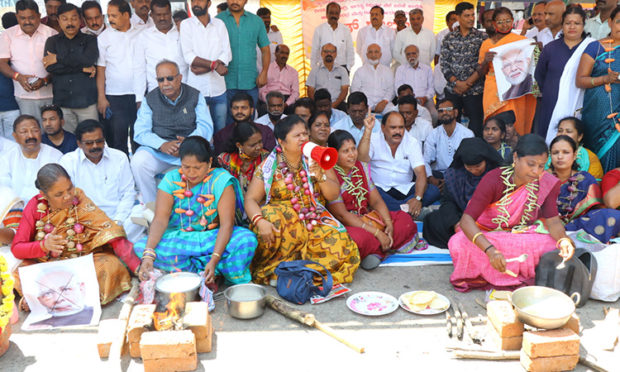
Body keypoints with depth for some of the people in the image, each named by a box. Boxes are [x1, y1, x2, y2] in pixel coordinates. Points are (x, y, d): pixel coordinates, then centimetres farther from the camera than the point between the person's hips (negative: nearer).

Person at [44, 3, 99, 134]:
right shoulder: (52, 41, 13)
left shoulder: (90, 40, 8)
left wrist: (58, 58, -8)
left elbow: (88, 59, -14)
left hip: (87, 101, -2)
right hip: (61, 102, 2)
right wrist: (82, 68, -8)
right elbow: (50, 67, -4)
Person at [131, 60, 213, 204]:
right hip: (158, 149, 1)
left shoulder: (195, 96, 5)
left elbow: (206, 127, -3)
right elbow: (141, 132, -3)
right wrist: (162, 145, -23)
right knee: (138, 161, -27)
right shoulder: (150, 99, 5)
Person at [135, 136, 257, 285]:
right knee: (140, 247, -25)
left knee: (247, 239, -31)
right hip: (179, 239, 3)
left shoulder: (221, 180, -13)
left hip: (213, 238, -3)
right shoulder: (171, 180, -6)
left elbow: (226, 224, -19)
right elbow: (160, 220, -15)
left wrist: (214, 260, -33)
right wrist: (148, 254, -32)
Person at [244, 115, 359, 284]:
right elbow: (251, 199, -8)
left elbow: (333, 195, 3)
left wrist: (320, 177, -17)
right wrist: (260, 221, -27)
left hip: (314, 219, 2)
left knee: (338, 242, -26)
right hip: (280, 220, -2)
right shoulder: (269, 166, -1)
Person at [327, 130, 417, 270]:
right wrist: (377, 233, -23)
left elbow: (376, 200, 6)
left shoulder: (362, 167, 7)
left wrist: (388, 223, -14)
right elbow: (342, 214, -21)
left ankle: (376, 252, -16)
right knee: (358, 237, -38)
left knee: (405, 219, -5)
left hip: (367, 216, 7)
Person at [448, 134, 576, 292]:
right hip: (487, 235, -3)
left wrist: (563, 240, -33)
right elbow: (466, 220, -31)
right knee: (459, 245, -34)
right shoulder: (494, 179, -23)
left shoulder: (546, 183, -11)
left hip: (521, 237, 4)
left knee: (555, 246, -26)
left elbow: (553, 221, -8)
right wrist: (490, 250, -47)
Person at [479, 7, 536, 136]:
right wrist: (485, 61, -9)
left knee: (515, 124, -6)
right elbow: (482, 72, 11)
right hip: (494, 91, 0)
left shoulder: (522, 41, 9)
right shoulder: (487, 43, 10)